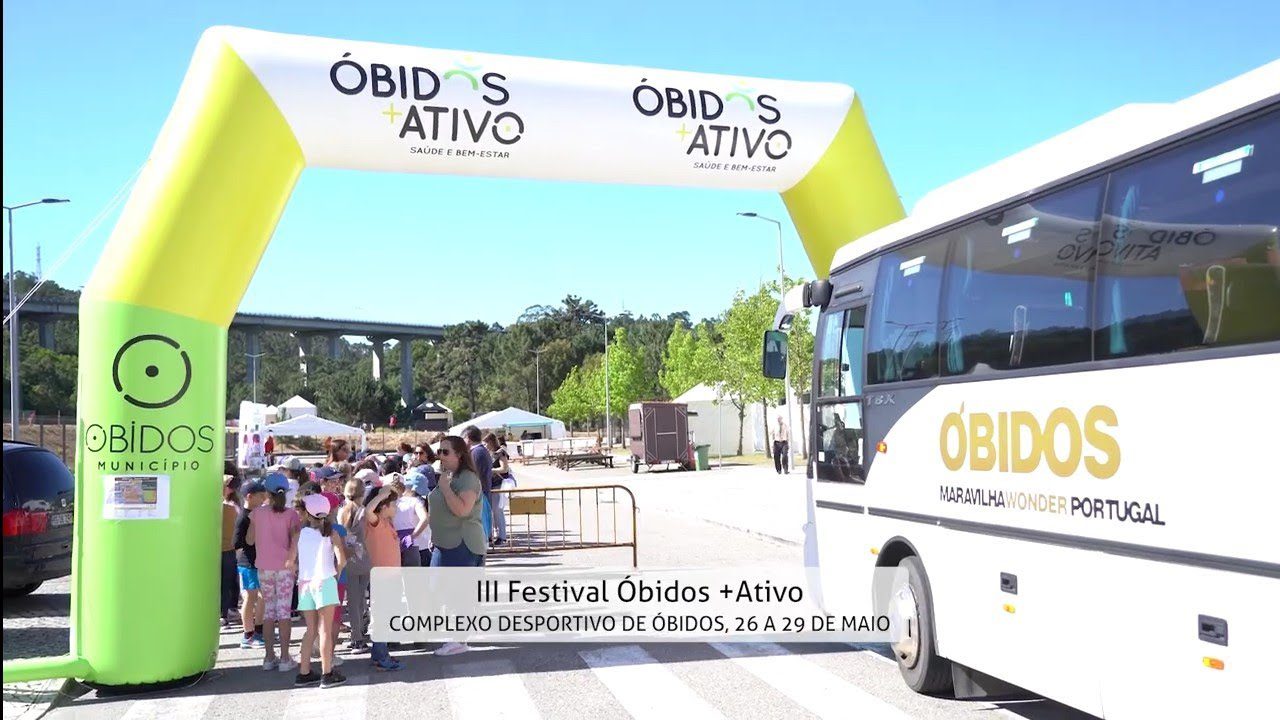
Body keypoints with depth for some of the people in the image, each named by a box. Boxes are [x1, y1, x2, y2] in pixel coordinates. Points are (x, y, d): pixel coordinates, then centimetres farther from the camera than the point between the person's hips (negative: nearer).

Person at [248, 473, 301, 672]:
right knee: (284, 610, 2)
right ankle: (285, 659, 3)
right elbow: (296, 538, -20)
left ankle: (270, 657, 14)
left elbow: (249, 540, 6)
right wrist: (292, 560, -15)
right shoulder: (290, 514, -6)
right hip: (285, 567, -2)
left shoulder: (258, 513, 0)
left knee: (268, 610, 11)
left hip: (264, 567, 2)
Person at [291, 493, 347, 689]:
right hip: (324, 582, -3)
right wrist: (336, 573, 8)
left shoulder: (300, 533, 6)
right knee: (325, 629, -1)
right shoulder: (331, 533, 0)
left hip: (304, 583, 3)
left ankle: (304, 673, 16)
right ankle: (327, 674, 0)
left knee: (311, 629, 14)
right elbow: (341, 559, -11)